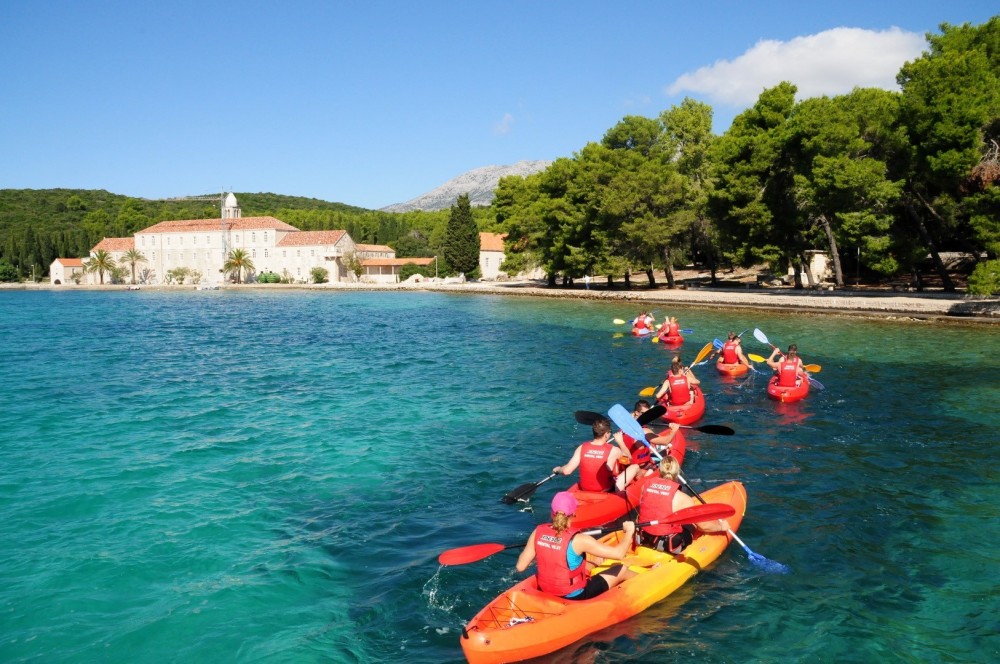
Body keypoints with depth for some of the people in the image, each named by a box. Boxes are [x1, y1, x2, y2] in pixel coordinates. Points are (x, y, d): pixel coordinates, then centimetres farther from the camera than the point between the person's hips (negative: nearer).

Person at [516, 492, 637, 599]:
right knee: (621, 570, 15)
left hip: (547, 591, 5)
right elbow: (619, 554, -21)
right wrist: (629, 532, -3)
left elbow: (520, 567, -7)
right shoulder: (578, 540, -26)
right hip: (575, 595, -5)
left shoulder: (538, 532, -13)